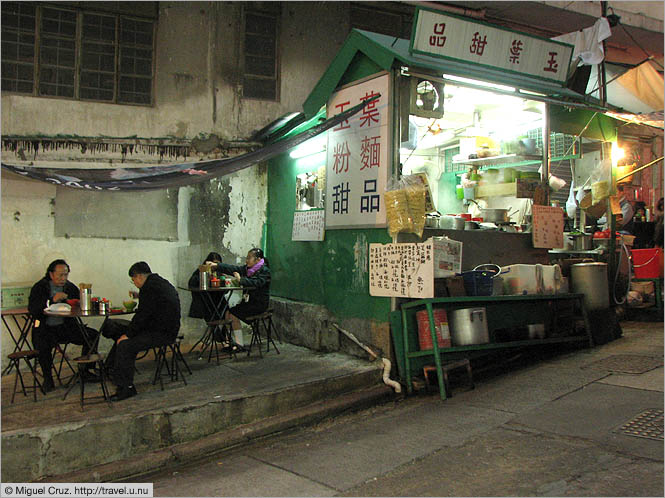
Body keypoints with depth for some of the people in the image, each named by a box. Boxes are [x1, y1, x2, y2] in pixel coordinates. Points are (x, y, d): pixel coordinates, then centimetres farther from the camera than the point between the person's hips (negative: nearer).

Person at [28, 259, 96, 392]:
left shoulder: (70, 287, 9)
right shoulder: (39, 287, -3)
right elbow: (32, 309, -16)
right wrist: (52, 300, -28)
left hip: (66, 327, 4)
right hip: (45, 329, -4)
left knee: (93, 335, -15)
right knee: (43, 345, -35)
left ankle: (84, 370, 1)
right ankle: (47, 378, -11)